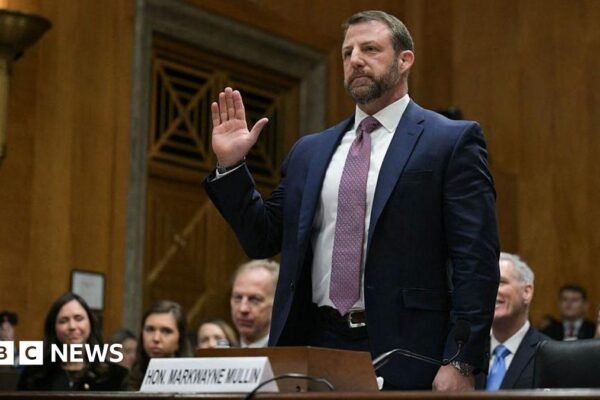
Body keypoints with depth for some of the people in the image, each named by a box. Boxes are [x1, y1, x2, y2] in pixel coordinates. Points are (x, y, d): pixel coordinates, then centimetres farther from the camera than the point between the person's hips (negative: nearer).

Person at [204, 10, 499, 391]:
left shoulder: (452, 141, -1)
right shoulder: (310, 151, 14)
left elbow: (476, 262, -7)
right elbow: (264, 239, 16)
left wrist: (461, 363, -15)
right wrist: (231, 165, 5)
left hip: (402, 356, -4)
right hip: (317, 346, 5)